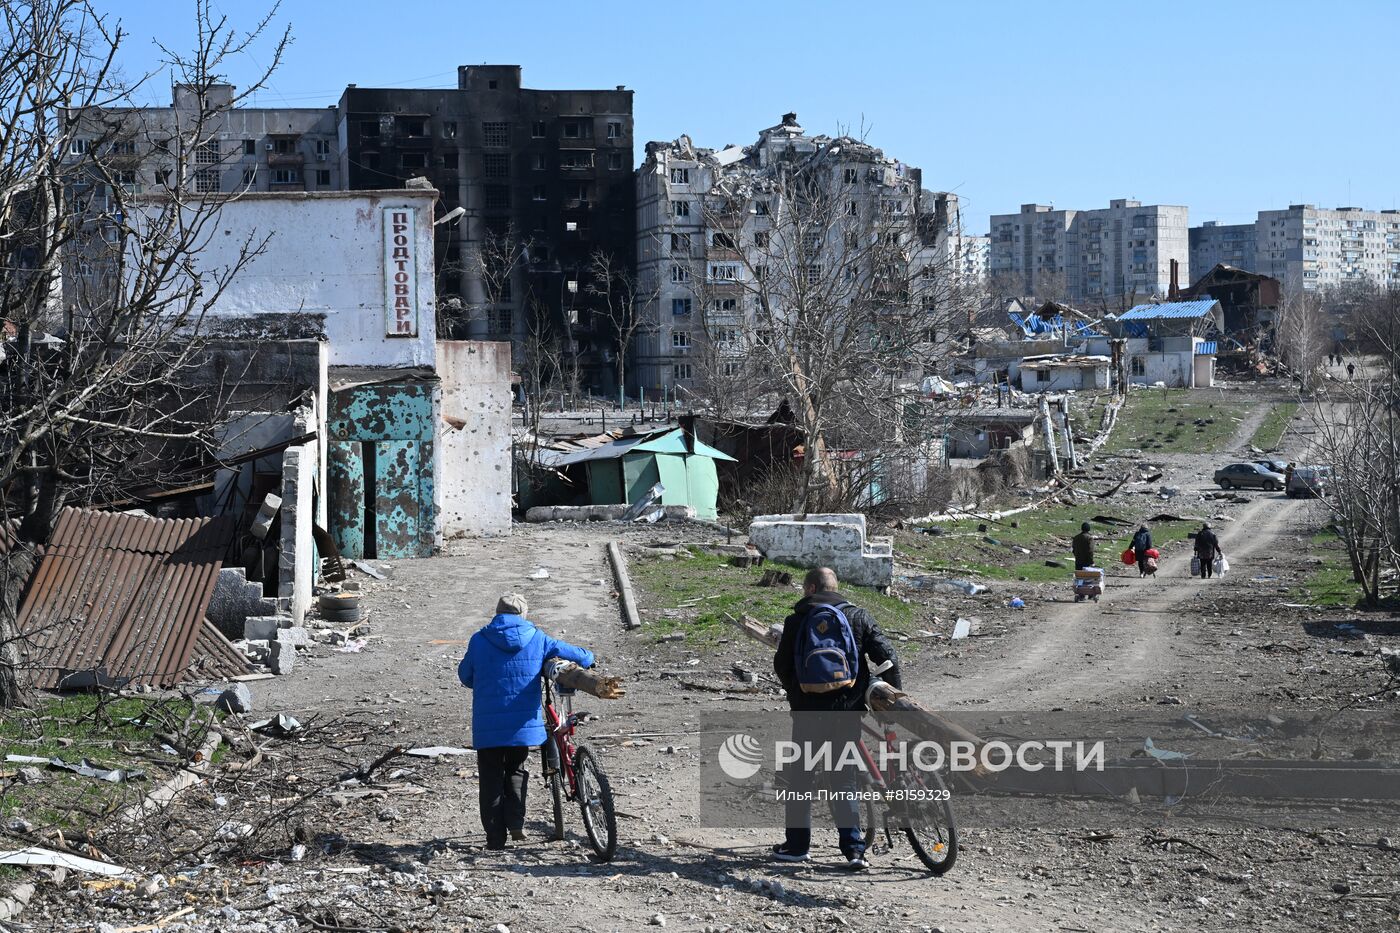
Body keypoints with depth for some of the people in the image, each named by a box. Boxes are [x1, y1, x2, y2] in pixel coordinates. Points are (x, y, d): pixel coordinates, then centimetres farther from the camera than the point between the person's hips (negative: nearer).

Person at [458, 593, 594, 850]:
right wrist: (588, 657, 28)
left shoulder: (479, 641, -1)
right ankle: (515, 823, 8)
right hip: (523, 722, 1)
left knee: (491, 778, 9)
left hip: (488, 725, -1)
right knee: (516, 771, 22)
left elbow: (465, 676, 11)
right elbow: (579, 656, 5)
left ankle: (495, 837, 5)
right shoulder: (536, 639, 0)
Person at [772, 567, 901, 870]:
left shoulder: (796, 621, 0)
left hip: (807, 711, -1)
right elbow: (886, 654, -1)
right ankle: (853, 848, 1)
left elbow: (782, 666, 3)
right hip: (847, 710, 1)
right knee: (844, 778, 8)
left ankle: (797, 845, 15)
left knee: (800, 776, 12)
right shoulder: (858, 617, 3)